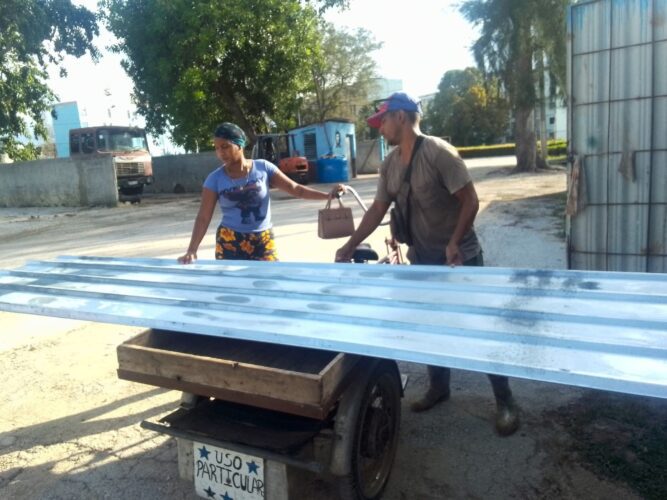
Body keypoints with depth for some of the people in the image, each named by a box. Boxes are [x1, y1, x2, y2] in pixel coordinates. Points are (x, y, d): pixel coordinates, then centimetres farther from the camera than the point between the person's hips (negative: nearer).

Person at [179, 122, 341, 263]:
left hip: (263, 241, 0)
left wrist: (328, 195, -14)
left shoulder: (263, 167, -4)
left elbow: (295, 189, -3)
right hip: (230, 243, 0)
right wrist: (191, 250, -16)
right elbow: (203, 218, -6)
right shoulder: (215, 179, -5)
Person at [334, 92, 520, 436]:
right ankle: (438, 387, 35)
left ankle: (505, 402, 14)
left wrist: (454, 243, -29)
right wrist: (350, 245, 1)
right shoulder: (389, 165, 4)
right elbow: (378, 209, 8)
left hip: (460, 258, -7)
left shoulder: (439, 153, -18)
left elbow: (470, 201, -18)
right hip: (422, 260, 7)